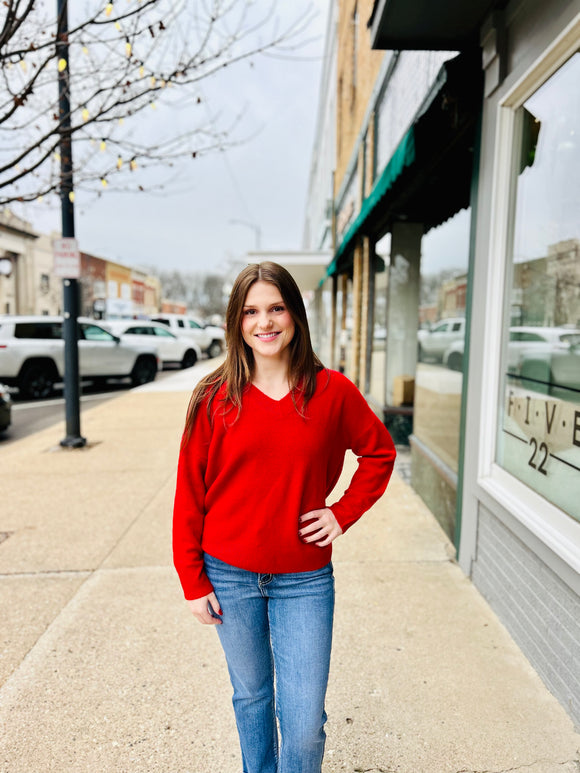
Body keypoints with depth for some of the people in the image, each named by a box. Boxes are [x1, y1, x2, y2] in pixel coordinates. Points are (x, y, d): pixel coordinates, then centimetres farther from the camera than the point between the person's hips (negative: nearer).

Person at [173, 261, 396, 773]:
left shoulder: (332, 392, -7)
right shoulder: (215, 398, -7)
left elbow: (380, 452, 8)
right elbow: (190, 492, -1)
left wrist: (344, 513, -2)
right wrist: (193, 581, 0)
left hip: (305, 580, 0)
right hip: (230, 576, 1)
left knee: (304, 722, 6)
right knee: (251, 697, 21)